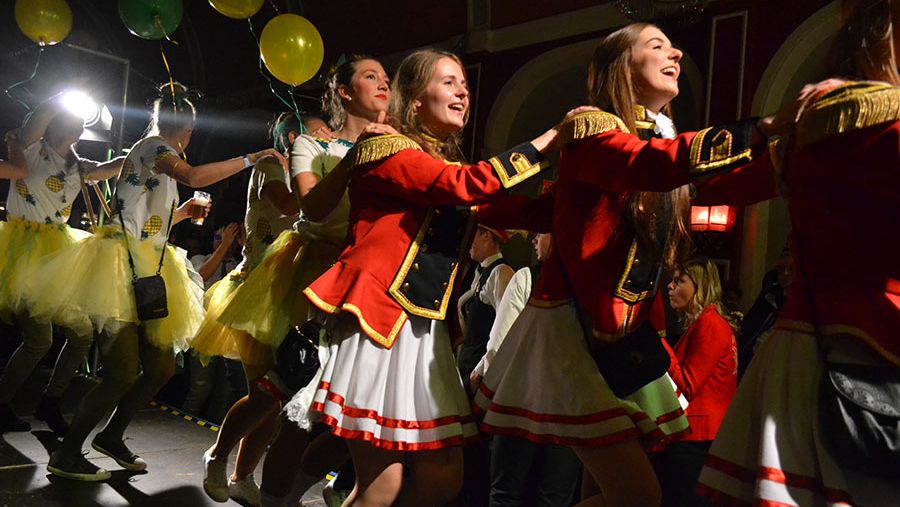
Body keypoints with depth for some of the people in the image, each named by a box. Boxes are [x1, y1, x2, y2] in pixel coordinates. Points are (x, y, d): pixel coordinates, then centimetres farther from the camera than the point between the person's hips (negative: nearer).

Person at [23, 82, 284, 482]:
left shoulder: (160, 159, 23)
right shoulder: (153, 145, -5)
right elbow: (193, 176, -27)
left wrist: (183, 211, 22)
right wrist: (250, 159, -24)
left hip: (147, 272, 10)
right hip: (122, 268, -10)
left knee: (161, 367, 8)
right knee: (123, 372, -12)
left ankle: (111, 436, 24)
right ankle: (66, 455, 3)